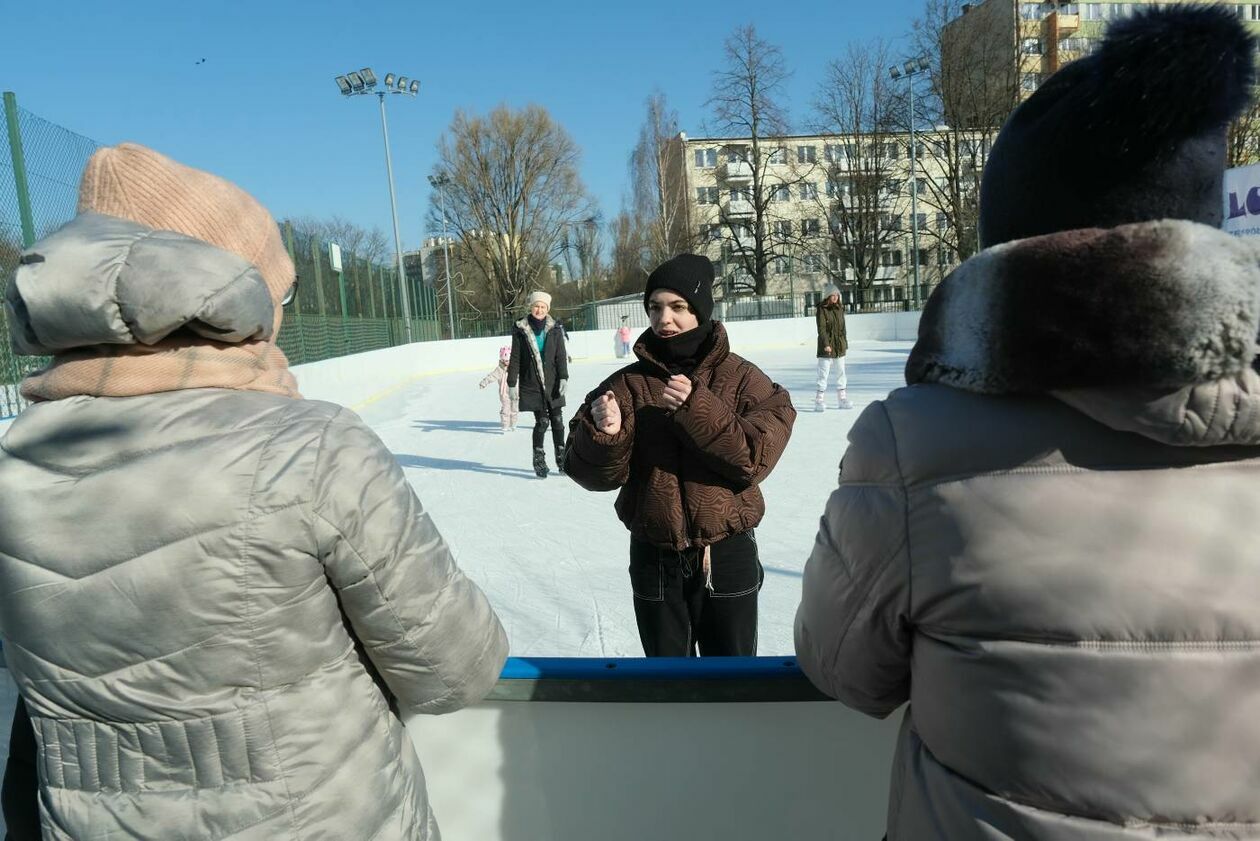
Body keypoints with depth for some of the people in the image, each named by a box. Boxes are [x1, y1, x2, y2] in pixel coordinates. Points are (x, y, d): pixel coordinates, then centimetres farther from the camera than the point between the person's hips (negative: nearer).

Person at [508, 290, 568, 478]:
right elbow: (515, 358, 0)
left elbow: (561, 356, 1)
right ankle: (539, 461, 10)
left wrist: (563, 378, -10)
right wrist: (512, 383, -2)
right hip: (531, 384, -2)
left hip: (552, 383, 2)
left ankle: (561, 457, 17)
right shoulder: (520, 330, -1)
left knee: (557, 420, 2)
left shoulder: (554, 329, 3)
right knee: (542, 421, -5)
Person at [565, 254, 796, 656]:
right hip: (654, 559, 2)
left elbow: (756, 458, -18)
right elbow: (597, 475, -7)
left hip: (726, 557, -1)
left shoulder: (742, 379, -7)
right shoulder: (629, 383, -3)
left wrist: (697, 409, -27)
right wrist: (603, 435, -27)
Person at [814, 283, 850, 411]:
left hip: (840, 347, 6)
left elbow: (843, 328, 16)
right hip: (826, 347, -6)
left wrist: (845, 344, 16)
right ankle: (819, 401, -2)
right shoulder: (822, 309, -8)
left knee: (841, 373, 13)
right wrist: (826, 344, -23)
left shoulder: (840, 308, 11)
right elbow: (821, 328, -15)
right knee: (823, 374, -6)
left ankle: (842, 399, 24)